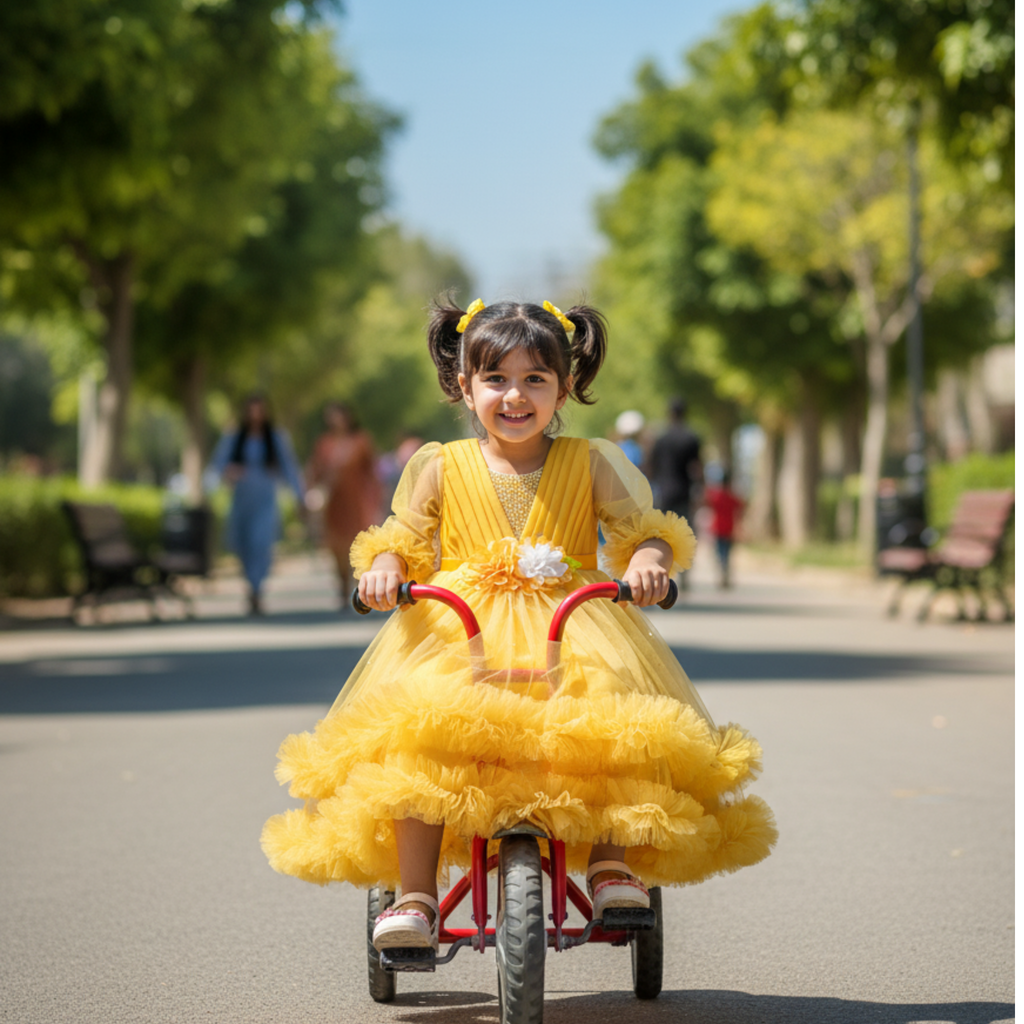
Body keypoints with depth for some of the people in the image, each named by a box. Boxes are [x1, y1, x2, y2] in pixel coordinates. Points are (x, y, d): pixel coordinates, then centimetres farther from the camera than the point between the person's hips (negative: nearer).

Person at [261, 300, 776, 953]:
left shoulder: (590, 464, 11)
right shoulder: (441, 468, 13)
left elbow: (644, 525, 3)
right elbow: (403, 537, 10)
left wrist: (649, 557, -20)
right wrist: (385, 566, -14)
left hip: (569, 633, 0)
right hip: (456, 632, 0)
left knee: (609, 713, -32)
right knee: (420, 726, -29)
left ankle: (611, 862, -17)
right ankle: (416, 895, -24)